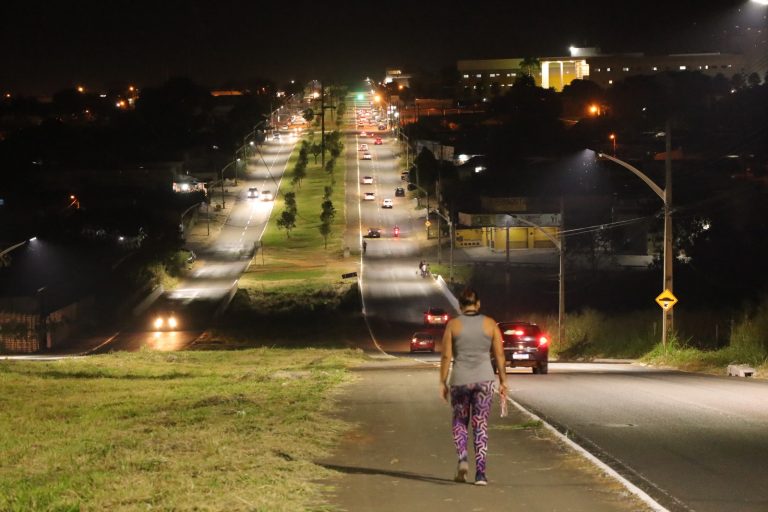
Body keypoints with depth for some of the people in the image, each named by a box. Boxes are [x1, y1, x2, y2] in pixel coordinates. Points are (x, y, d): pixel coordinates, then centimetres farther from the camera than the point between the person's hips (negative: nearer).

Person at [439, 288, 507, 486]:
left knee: (460, 421, 19)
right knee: (481, 425, 5)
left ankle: (462, 458, -4)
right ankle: (480, 473, -3)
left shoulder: (453, 324, -1)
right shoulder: (490, 324, 2)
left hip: (460, 380, 0)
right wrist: (503, 381, 8)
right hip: (484, 379, 0)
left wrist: (443, 382, 4)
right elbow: (499, 354, 2)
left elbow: (446, 356, -3)